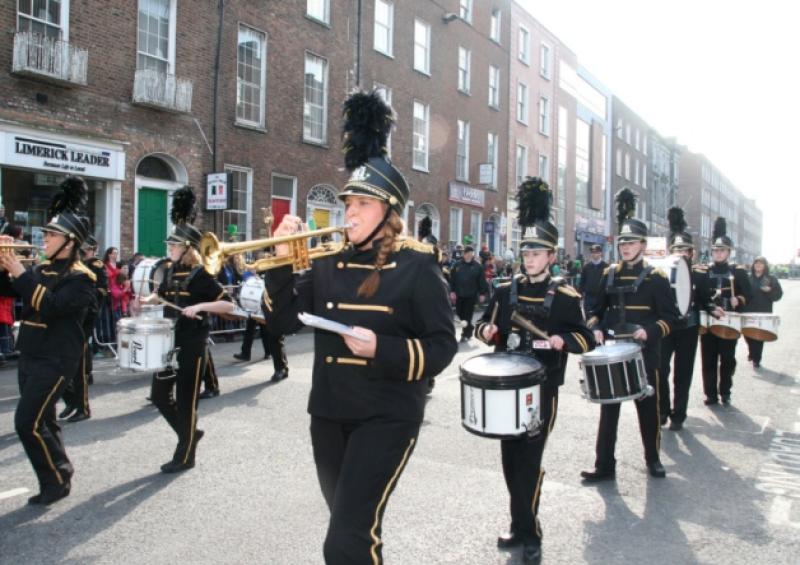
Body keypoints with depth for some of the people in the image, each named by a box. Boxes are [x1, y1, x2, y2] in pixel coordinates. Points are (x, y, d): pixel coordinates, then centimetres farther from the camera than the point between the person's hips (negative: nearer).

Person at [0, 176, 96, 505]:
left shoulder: (81, 278, -14)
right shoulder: (42, 269, 10)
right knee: (42, 421, 16)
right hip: (29, 357, 8)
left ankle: (56, 481, 5)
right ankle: (61, 471, 31)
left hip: (56, 361, -8)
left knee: (27, 423, -10)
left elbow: (50, 306, -27)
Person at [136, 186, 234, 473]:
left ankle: (185, 456, 15)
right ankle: (190, 433, 31)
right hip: (170, 343, 8)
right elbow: (163, 294, 25)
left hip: (193, 345, -8)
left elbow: (229, 304, -17)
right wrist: (146, 300, 5)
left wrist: (200, 306, -29)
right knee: (158, 394, 12)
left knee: (186, 400, 1)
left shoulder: (201, 274, -13)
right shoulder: (170, 271, 7)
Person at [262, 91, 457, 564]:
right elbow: (283, 320, 4)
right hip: (329, 413, 6)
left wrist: (381, 348, -25)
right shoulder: (329, 262, 5)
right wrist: (283, 262, -8)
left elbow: (443, 347, -11)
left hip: (388, 417, -6)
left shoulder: (418, 265, -9)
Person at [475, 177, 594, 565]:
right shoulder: (505, 291, 5)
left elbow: (587, 339, -3)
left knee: (529, 461, -1)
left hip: (542, 389, -4)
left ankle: (527, 533, 15)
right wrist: (487, 330, -9)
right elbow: (485, 324, 14)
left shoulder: (566, 296, -5)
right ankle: (522, 526, 28)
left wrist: (562, 340, -23)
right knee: (510, 459, 11)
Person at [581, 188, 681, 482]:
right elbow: (597, 309, 12)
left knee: (648, 407, 11)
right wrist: (596, 329, -7)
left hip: (644, 354, -3)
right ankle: (604, 465, 11)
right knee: (608, 408, 5)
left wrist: (650, 331, -23)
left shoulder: (656, 277, -5)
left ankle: (653, 459, 31)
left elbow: (670, 316, -6)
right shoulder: (609, 275, 6)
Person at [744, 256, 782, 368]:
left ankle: (756, 359, 14)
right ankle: (752, 352, 34)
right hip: (748, 312, 1)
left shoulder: (771, 279, 2)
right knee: (748, 334, 5)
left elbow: (778, 295, -3)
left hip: (763, 313, -1)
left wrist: (769, 290, -20)